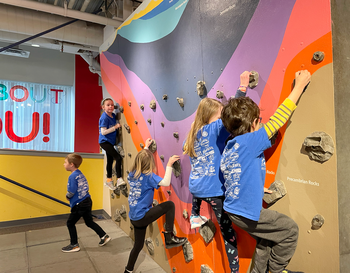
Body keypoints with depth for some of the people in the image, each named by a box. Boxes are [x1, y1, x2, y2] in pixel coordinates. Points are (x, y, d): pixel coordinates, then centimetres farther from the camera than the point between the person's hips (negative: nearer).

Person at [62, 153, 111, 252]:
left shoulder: (73, 176, -17)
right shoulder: (80, 174, 9)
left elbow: (71, 192, -23)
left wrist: (67, 196, 0)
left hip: (79, 205, -9)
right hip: (87, 201, 9)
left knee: (70, 223, 9)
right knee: (89, 222, 20)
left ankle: (74, 245, 20)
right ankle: (104, 236, 23)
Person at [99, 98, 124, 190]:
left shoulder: (113, 115, 5)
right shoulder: (104, 117, -18)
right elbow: (103, 132, -23)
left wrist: (118, 124, 5)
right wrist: (115, 127, -23)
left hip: (110, 142, 9)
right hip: (104, 142, -9)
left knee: (110, 160, 16)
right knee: (118, 158, -16)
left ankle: (109, 180, 28)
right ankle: (119, 179, -10)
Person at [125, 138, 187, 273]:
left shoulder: (132, 174, 5)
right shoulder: (148, 176, -15)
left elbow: (141, 158, 25)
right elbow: (166, 182, -28)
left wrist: (146, 147, 36)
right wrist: (169, 164, -20)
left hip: (134, 217, 8)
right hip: (142, 216, -8)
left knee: (138, 244, 23)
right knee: (170, 205, -5)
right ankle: (169, 238, -3)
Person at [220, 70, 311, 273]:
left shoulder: (229, 147, 3)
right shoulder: (250, 141, -22)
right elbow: (279, 118, -16)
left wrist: (258, 188, 22)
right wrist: (300, 84, -6)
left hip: (234, 209, 8)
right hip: (246, 212, -8)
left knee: (267, 238, 26)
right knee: (290, 229, 10)